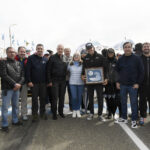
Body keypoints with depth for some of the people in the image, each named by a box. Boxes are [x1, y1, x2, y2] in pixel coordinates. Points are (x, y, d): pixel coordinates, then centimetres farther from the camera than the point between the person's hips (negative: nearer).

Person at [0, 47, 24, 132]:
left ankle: (15, 120, 29)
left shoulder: (18, 63, 12)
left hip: (17, 88, 5)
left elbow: (22, 75, 7)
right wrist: (14, 84, -17)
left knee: (16, 105, 14)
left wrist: (19, 84, -10)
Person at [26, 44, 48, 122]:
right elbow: (28, 70, -6)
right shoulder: (31, 58, -3)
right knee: (34, 99, 4)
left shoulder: (45, 59, 8)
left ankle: (43, 113, 24)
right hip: (34, 83, -3)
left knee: (43, 98, 10)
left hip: (43, 83, 3)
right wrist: (29, 81, -12)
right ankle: (35, 114, 16)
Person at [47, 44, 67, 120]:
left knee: (62, 97, 10)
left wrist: (66, 79, 4)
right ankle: (54, 113, 12)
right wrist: (49, 81, -9)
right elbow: (48, 70, -4)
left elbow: (66, 69, 13)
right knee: (55, 97, 0)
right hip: (55, 80, -4)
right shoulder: (52, 58, -2)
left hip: (63, 81, 4)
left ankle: (61, 111, 23)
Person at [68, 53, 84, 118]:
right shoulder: (70, 64, 6)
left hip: (80, 83, 0)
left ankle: (78, 110, 21)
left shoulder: (82, 64, 2)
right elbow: (67, 71, 16)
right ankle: (74, 110, 15)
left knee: (79, 97, 5)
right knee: (74, 97, -4)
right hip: (72, 83, 0)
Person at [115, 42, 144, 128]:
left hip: (133, 85, -3)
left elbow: (141, 72, -4)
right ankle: (124, 118, 25)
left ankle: (134, 120, 15)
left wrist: (138, 83, -9)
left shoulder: (137, 58, -4)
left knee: (134, 103, 3)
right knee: (123, 102, 11)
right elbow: (117, 71, 14)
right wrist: (118, 82, 6)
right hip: (122, 85, 4)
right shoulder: (120, 59, 6)